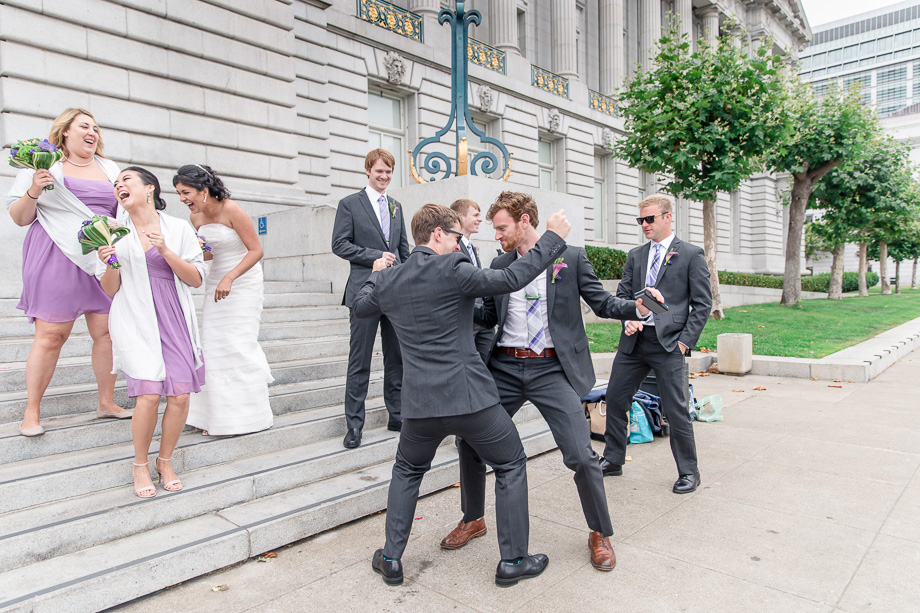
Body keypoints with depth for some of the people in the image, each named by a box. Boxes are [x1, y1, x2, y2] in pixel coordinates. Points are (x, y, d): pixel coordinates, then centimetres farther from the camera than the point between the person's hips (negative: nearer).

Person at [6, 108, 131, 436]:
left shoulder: (110, 169, 19)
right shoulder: (43, 165, 6)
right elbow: (19, 217, 4)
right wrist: (34, 191, -13)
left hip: (103, 259, 4)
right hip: (57, 258, -4)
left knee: (108, 331, 1)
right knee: (51, 335, -4)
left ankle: (106, 402, 15)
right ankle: (31, 412, 9)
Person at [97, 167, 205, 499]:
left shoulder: (178, 228, 4)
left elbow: (196, 279, 0)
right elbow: (110, 289, 8)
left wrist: (166, 252, -12)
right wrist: (109, 263, -12)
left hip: (174, 319, 1)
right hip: (135, 320, 0)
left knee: (180, 395, -10)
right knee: (149, 393, -16)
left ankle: (165, 460, 17)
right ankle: (140, 464, 10)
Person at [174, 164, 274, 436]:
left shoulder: (231, 210, -18)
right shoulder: (196, 217, 4)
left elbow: (256, 250, -18)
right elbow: (209, 253, 13)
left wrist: (229, 278, -26)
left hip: (243, 280, -7)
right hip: (216, 280, 7)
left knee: (238, 341, -6)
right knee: (215, 345, 4)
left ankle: (246, 416, 8)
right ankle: (218, 415, 13)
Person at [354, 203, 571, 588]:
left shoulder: (389, 280, 5)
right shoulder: (451, 269, -11)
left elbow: (360, 307, 24)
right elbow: (511, 279, -14)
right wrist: (553, 238, -5)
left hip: (420, 403, 5)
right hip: (471, 398, -4)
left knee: (407, 472, 29)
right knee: (511, 466, 18)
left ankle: (391, 559, 30)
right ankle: (512, 561, 24)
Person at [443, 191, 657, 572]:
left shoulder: (571, 258, 1)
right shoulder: (500, 265, 11)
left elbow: (602, 302, 2)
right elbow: (487, 316, 14)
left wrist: (637, 307, -15)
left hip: (552, 369, -4)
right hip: (505, 367, 4)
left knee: (580, 455, -8)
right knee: (470, 441, 5)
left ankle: (600, 534, 20)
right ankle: (473, 520, 30)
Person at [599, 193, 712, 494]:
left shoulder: (691, 254, 1)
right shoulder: (635, 255, 14)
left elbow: (702, 304, -1)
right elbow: (623, 294, 13)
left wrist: (685, 340, -9)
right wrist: (627, 319, -7)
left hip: (669, 343, -5)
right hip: (634, 342, 5)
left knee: (675, 409, -1)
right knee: (615, 398, 8)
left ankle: (688, 472, 19)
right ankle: (613, 460, 25)